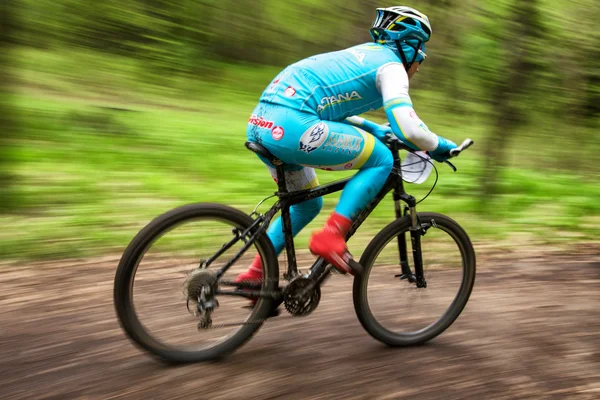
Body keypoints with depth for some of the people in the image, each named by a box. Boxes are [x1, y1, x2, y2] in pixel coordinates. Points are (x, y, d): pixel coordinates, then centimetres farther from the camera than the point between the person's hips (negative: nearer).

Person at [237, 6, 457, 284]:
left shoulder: (361, 54, 28)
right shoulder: (390, 65, 3)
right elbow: (408, 128, -10)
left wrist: (375, 130, 39)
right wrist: (441, 147, 9)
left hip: (260, 123, 10)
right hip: (290, 125, -9)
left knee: (308, 205, 26)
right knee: (380, 159, 2)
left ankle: (253, 275, 24)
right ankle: (330, 237, -3)